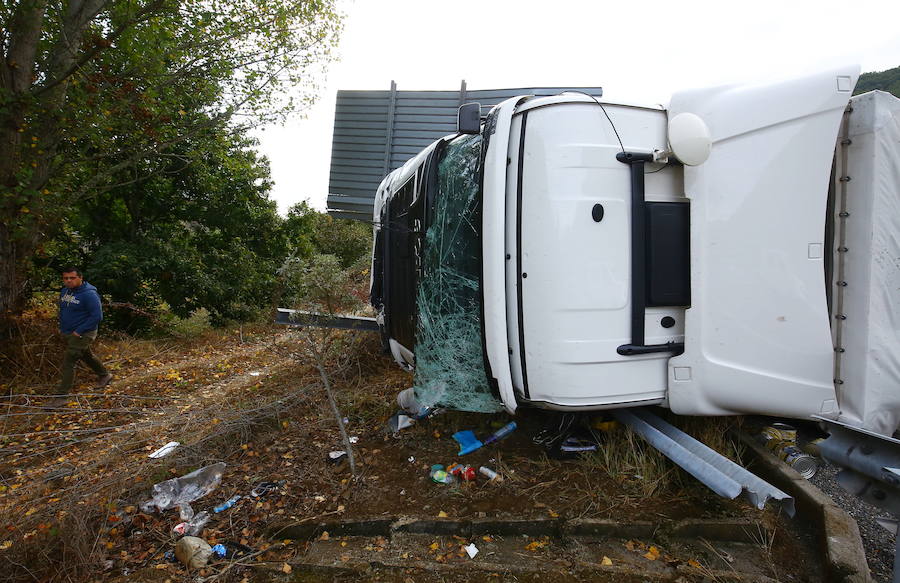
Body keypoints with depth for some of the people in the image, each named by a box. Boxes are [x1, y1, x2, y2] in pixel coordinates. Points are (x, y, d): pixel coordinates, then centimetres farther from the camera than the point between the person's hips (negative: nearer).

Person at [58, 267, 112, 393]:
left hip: (82, 335, -9)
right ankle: (104, 375, 42)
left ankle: (63, 394, 1)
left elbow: (97, 316, -24)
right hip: (66, 334, 9)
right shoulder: (64, 291, 5)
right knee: (87, 357, 23)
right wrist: (61, 326, 11)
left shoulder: (89, 294, -22)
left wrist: (79, 331, -22)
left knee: (68, 364, -8)